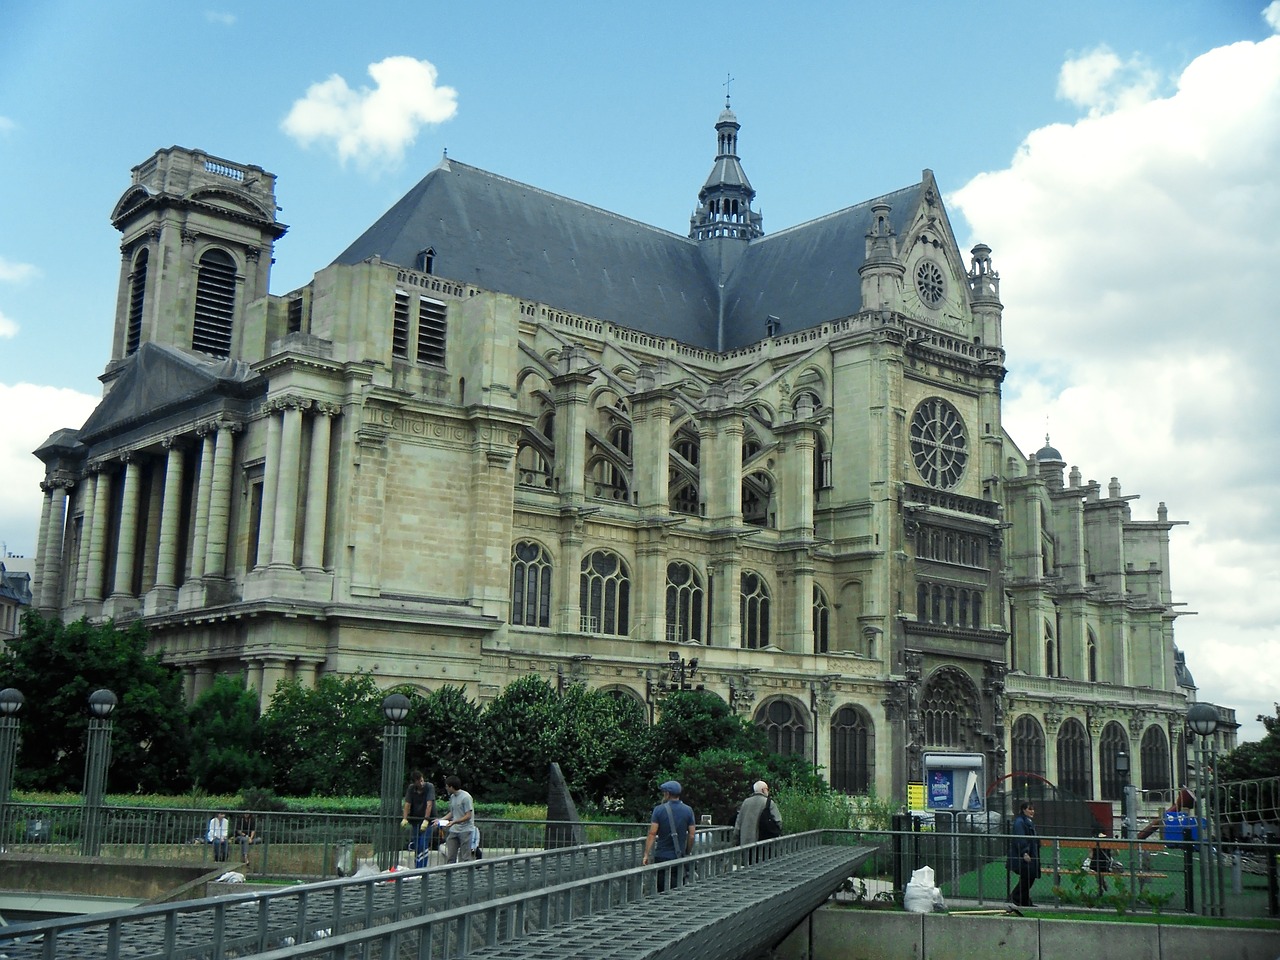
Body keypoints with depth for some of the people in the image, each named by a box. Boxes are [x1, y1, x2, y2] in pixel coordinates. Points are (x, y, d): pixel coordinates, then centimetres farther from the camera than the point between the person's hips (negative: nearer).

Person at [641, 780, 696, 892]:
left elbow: (652, 833, -11)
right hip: (679, 857, 1)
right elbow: (692, 835, 0)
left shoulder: (659, 810, -6)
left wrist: (646, 854, -8)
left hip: (661, 857, -1)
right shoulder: (688, 811, 0)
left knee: (661, 890, 6)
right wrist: (687, 853, 13)